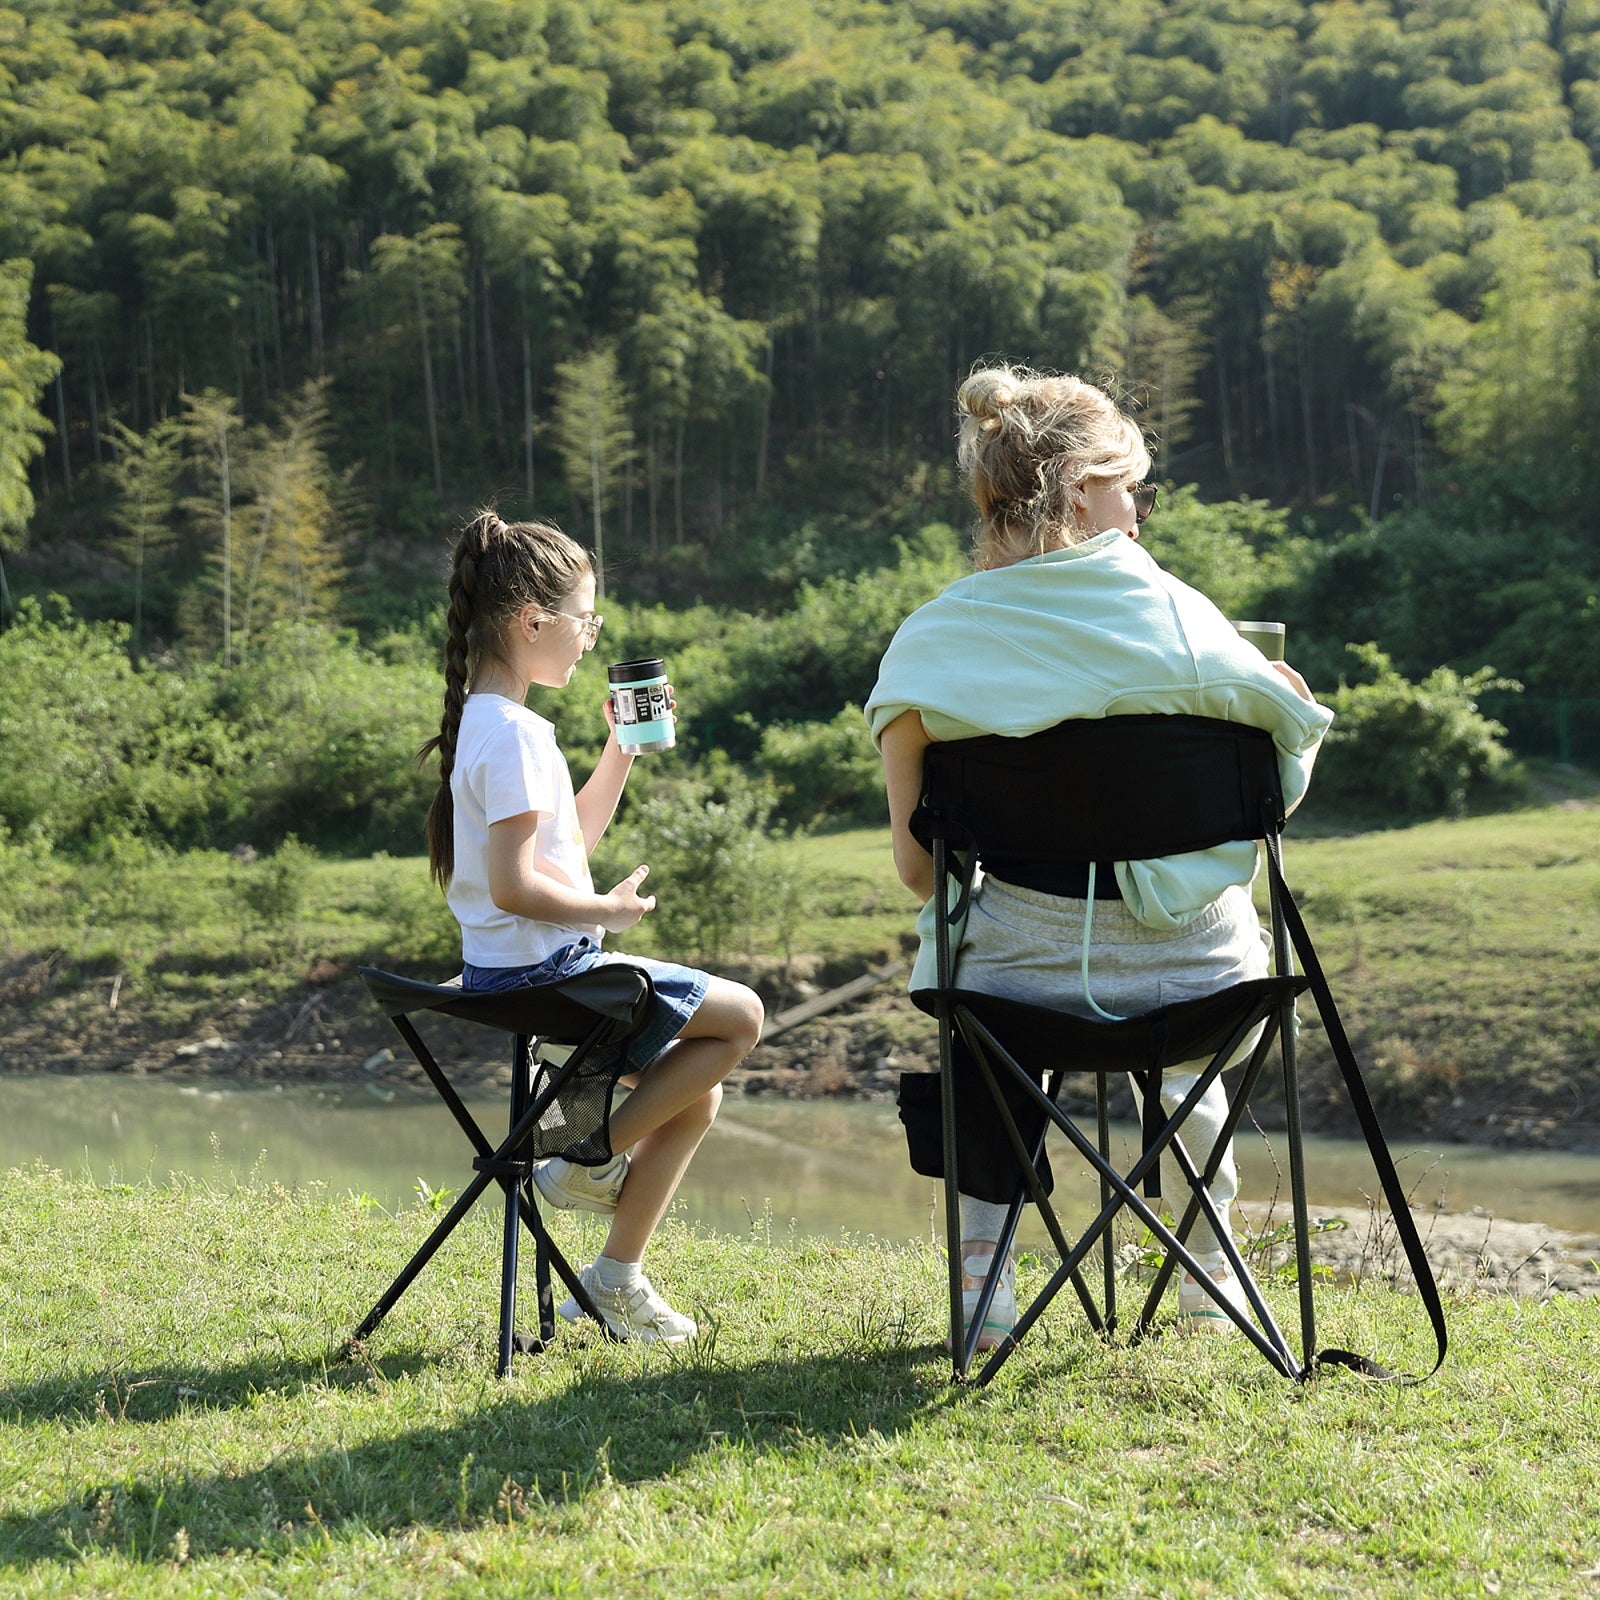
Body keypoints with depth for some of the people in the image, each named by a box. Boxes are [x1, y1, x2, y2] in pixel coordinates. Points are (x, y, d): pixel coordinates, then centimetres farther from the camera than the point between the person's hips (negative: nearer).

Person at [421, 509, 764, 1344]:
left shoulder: (489, 721, 13)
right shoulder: (514, 734, -19)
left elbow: (571, 837, 24)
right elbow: (515, 885, -27)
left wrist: (622, 748, 16)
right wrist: (609, 910, -13)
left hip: (517, 970, 10)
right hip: (544, 972, -10)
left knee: (695, 1097, 15)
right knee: (739, 1015, -4)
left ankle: (617, 1276, 17)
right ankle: (594, 1156, 2)